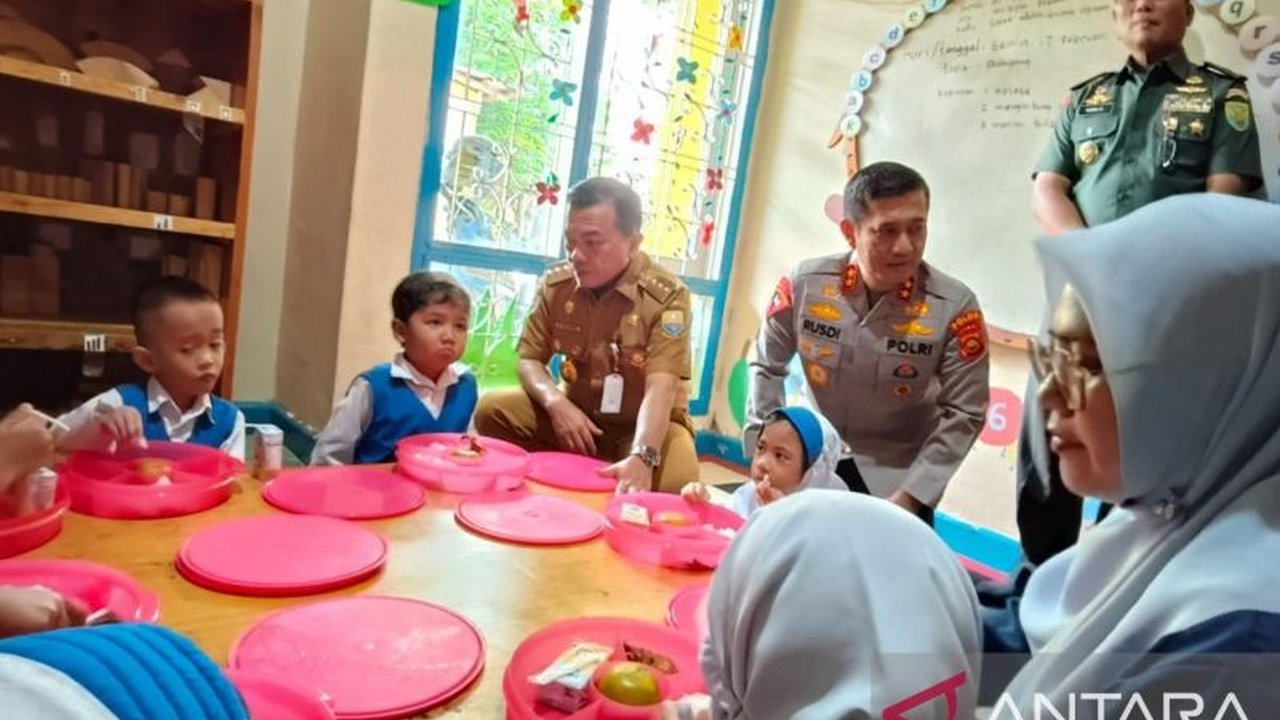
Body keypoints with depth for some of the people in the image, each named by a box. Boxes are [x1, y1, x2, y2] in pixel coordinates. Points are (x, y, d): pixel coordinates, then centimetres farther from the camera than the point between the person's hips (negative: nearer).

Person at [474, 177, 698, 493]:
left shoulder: (667, 296, -21)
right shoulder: (555, 284, -6)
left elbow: (661, 388, -31)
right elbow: (530, 359, -1)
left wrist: (642, 457, -48)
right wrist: (556, 403, -23)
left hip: (643, 425, -3)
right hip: (576, 412, 4)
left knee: (674, 482, -32)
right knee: (492, 410, -16)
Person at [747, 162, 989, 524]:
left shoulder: (955, 307, -19)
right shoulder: (803, 284, -15)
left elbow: (962, 415, -12)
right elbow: (766, 367, -1)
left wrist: (907, 498, -15)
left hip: (900, 476, -1)